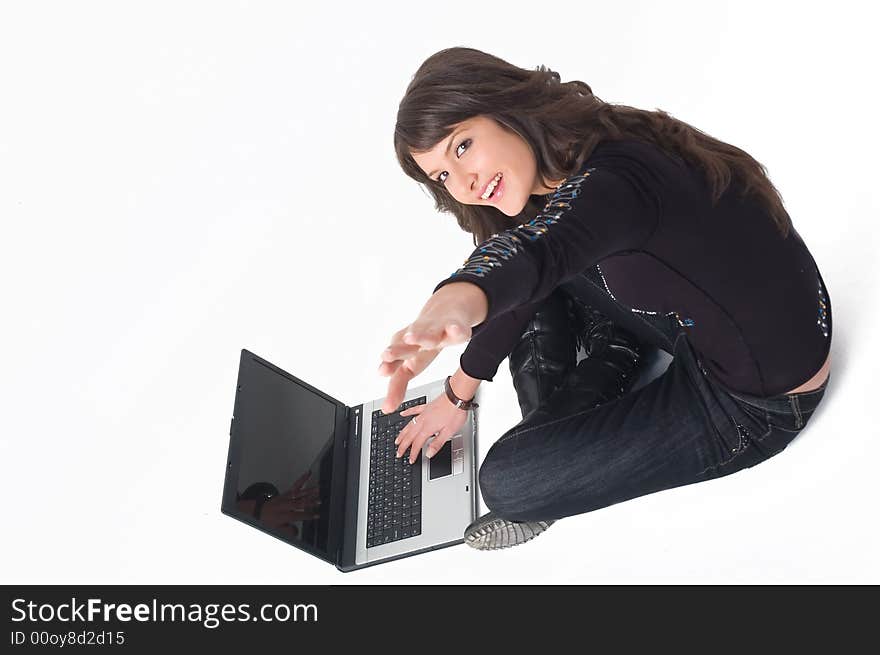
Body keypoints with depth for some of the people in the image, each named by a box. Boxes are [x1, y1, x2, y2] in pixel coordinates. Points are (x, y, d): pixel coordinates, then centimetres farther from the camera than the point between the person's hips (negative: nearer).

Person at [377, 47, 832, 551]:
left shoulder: (614, 177, -30)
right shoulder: (560, 170, -1)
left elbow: (534, 250, -53)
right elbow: (522, 277, 12)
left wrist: (454, 304, -73)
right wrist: (459, 394, 18)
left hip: (755, 403, -9)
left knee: (508, 481, -15)